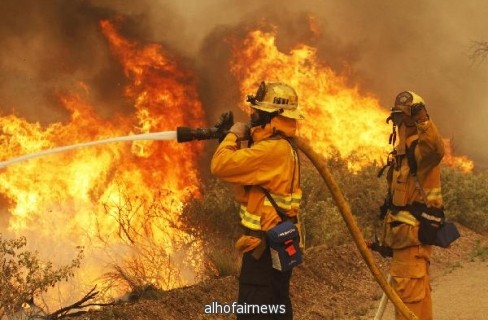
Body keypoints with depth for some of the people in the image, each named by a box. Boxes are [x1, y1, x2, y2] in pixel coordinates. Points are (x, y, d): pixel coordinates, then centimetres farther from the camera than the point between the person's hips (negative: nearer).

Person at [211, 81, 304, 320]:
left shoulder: (272, 149, -21)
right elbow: (242, 167, 21)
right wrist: (238, 141, 10)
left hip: (265, 243, -11)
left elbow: (221, 166, -24)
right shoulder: (282, 146, 12)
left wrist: (232, 136, -8)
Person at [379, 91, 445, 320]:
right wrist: (389, 235, 24)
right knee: (418, 289, 17)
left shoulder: (421, 148, -13)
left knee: (407, 291, -12)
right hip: (406, 231, 10)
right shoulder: (402, 152, 18)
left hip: (413, 232, -10)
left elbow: (437, 150, -41)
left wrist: (423, 122, -49)